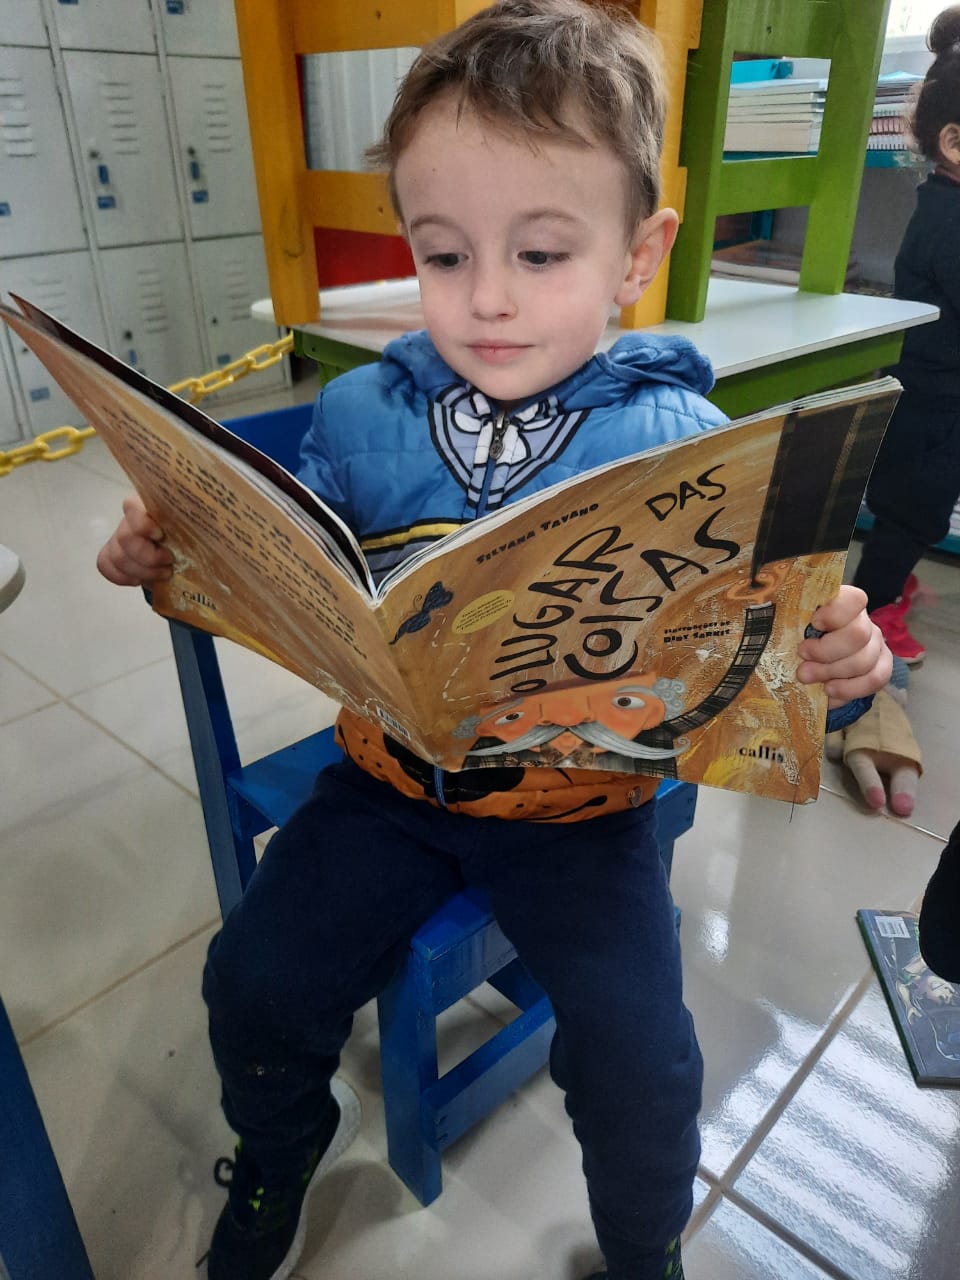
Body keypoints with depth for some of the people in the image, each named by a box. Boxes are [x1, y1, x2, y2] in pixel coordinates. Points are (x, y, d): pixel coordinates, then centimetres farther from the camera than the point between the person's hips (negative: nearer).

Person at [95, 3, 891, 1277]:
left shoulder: (681, 443, -11)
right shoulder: (359, 417, -3)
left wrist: (832, 659, -28)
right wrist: (172, 557, -13)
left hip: (584, 804, -2)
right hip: (390, 777, 3)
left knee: (638, 1066, -7)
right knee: (254, 984, 3)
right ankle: (279, 1155, 43)